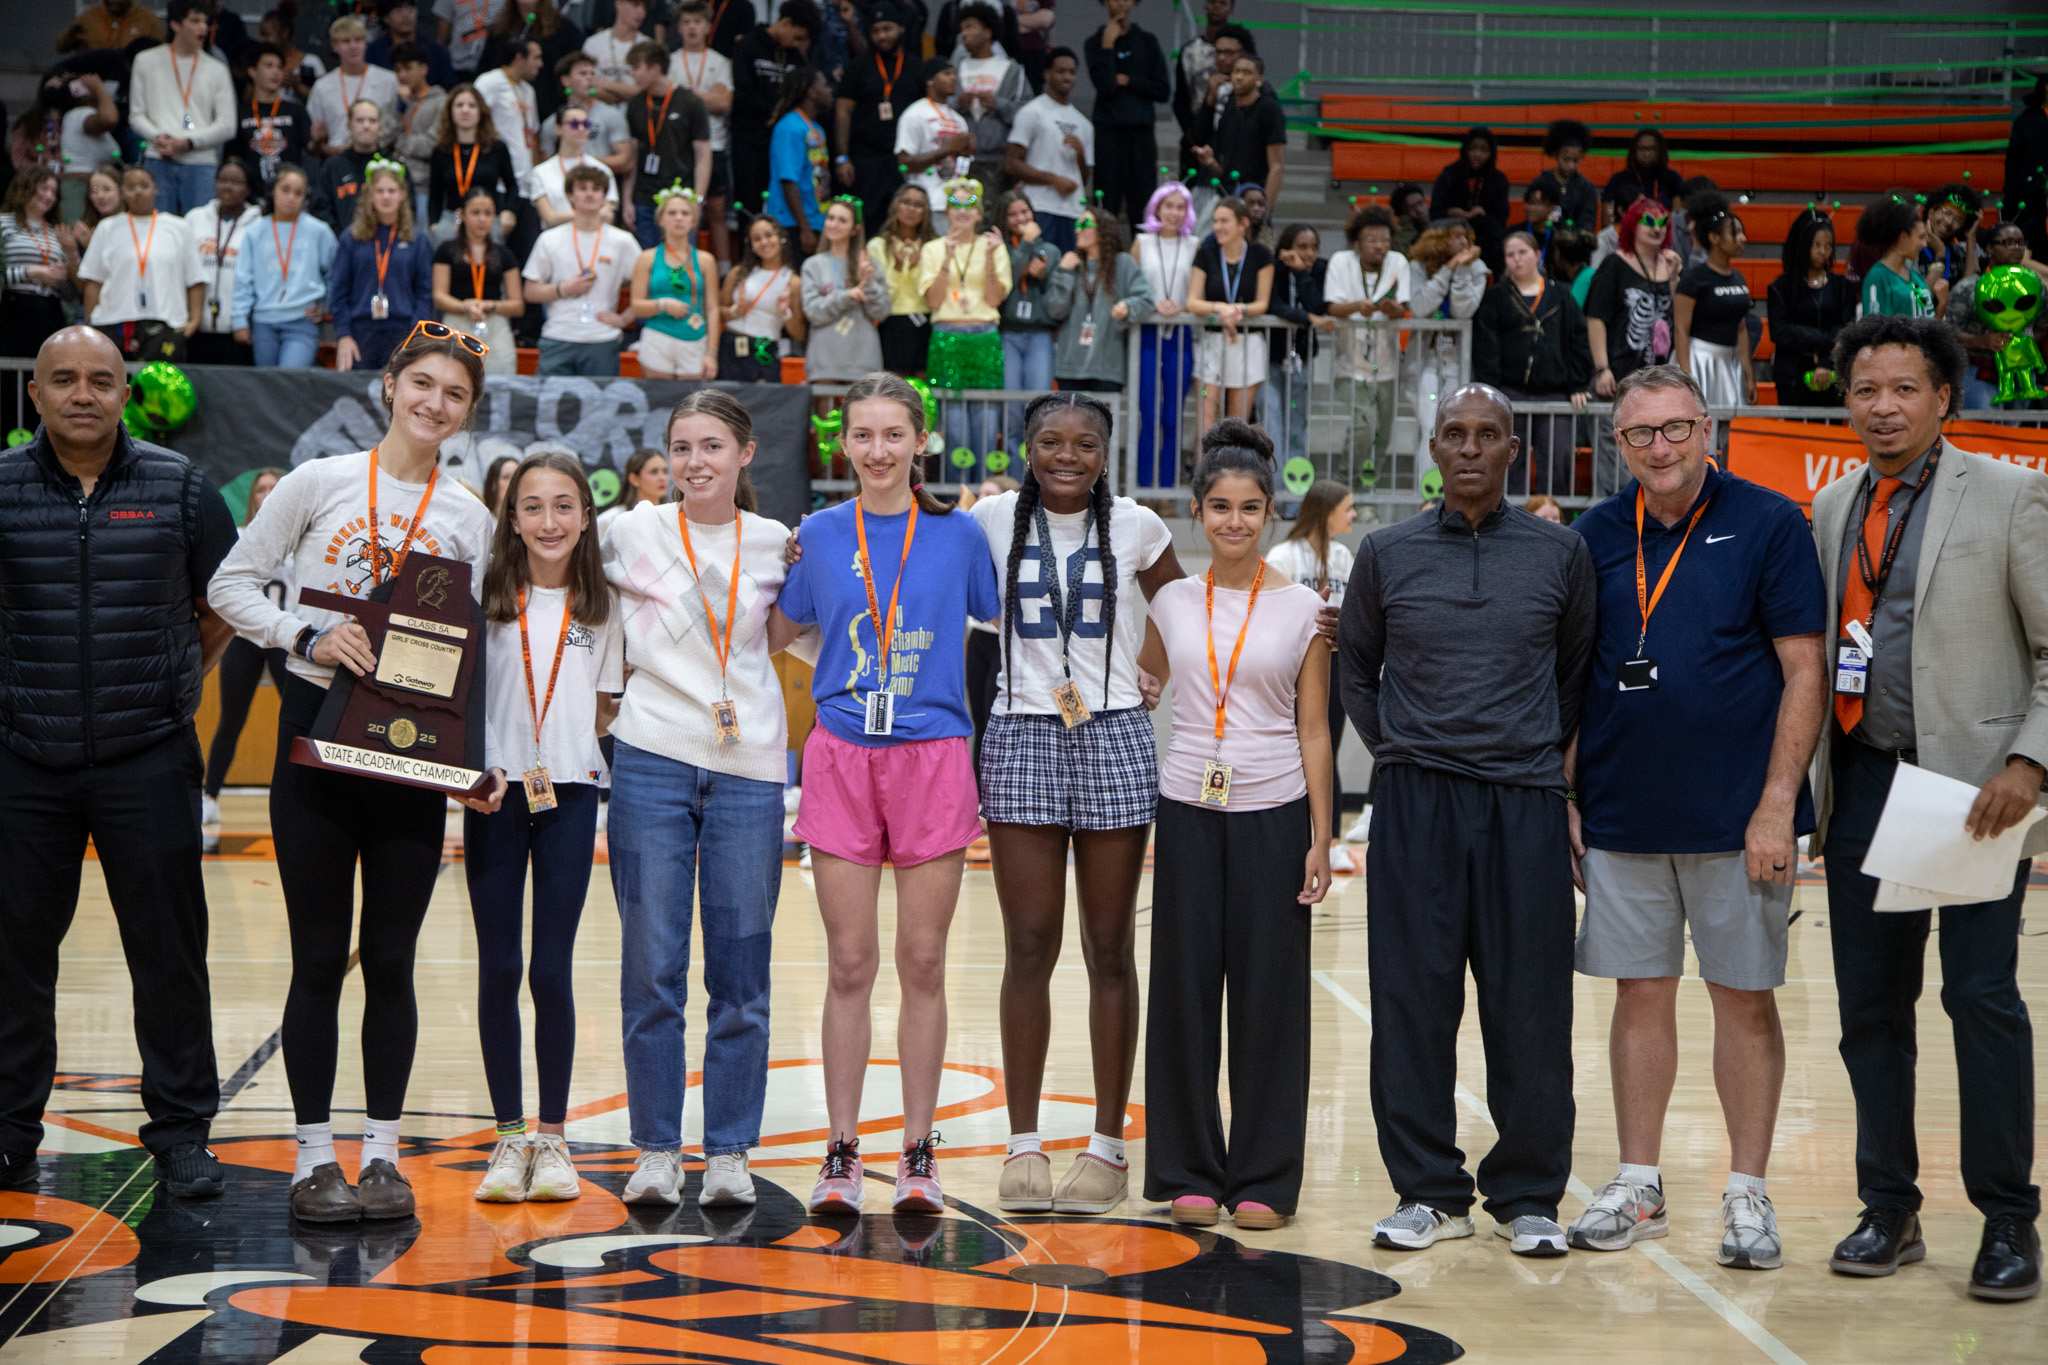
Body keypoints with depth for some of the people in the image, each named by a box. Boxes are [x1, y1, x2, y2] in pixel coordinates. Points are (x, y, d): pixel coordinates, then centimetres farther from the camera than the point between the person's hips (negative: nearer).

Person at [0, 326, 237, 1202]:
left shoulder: (178, 488, 1)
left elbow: (225, 602, 10)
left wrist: (175, 679, 6)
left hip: (148, 761, -1)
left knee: (169, 950, 2)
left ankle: (181, 1131, 13)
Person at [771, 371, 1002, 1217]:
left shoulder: (960, 535, 3)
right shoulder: (819, 535, 6)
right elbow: (779, 631, 17)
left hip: (933, 758, 0)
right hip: (842, 758, 1)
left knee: (923, 963, 4)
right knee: (849, 964, 2)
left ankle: (918, 1154, 13)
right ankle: (841, 1154, 10)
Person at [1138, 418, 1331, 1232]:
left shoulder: (1302, 609, 1)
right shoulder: (1173, 603, 6)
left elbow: (1313, 730, 2)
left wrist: (1320, 838, -2)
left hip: (1273, 814, -2)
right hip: (1188, 811, 2)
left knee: (1268, 995, 1)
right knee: (1185, 990, 3)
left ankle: (1264, 1179, 11)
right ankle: (1190, 1173, 14)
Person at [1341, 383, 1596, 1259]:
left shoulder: (1560, 553, 4)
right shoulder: (1389, 554, 6)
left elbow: (1579, 671, 14)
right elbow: (1355, 667, 17)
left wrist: (1548, 753, 9)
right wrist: (1397, 751, 9)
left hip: (1526, 803, 0)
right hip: (1414, 801, 1)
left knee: (1530, 1008, 1)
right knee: (1412, 1001, 1)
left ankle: (1527, 1195, 13)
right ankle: (1429, 1191, 12)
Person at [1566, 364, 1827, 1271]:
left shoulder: (1769, 525, -4)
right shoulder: (1597, 536, 6)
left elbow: (1804, 671, -6)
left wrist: (1777, 806, -12)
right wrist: (1563, 799, 5)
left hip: (1736, 816, -3)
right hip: (1621, 815, 3)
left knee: (1744, 998, 4)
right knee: (1640, 993, 9)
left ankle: (1747, 1195, 13)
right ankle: (1638, 1187, 19)